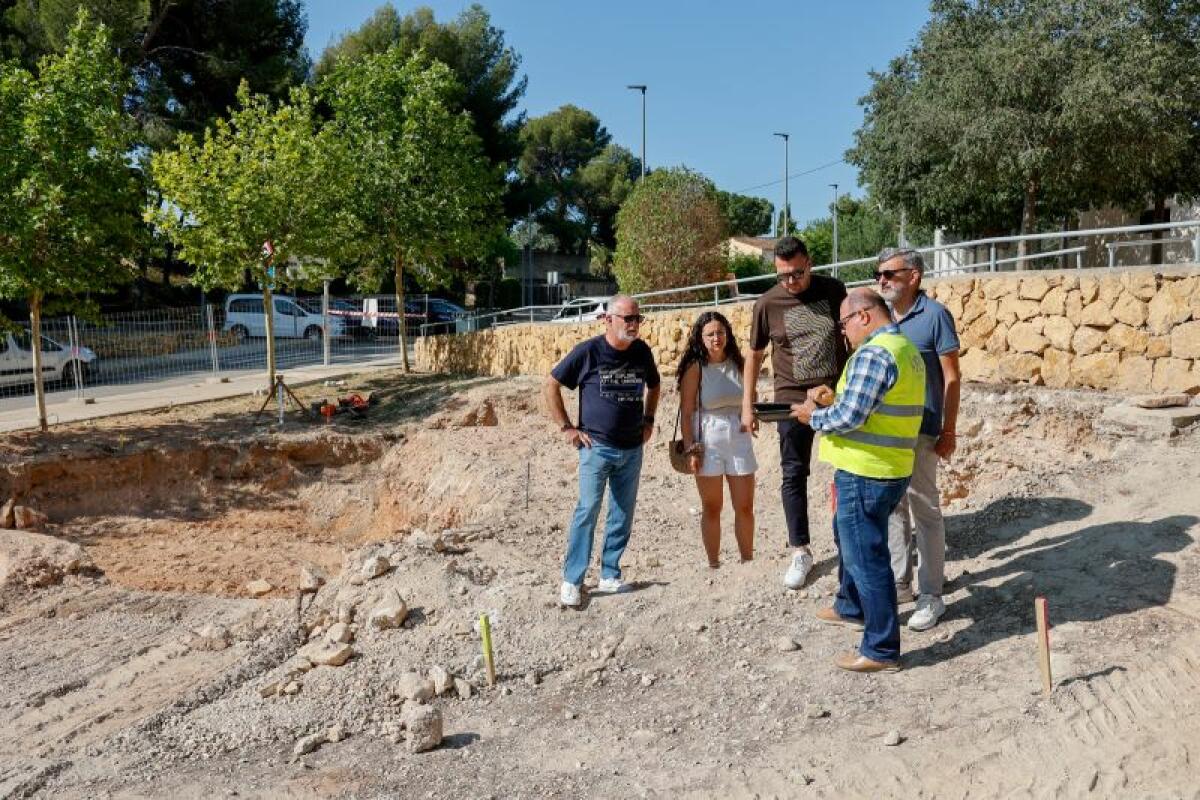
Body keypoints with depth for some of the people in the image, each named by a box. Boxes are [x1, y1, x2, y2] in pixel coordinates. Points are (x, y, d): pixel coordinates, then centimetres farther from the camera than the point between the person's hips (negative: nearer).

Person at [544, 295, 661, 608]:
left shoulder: (642, 351, 4)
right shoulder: (587, 352, -9)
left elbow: (653, 385, 24)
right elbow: (551, 385, -2)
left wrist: (648, 420, 14)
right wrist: (566, 427, -5)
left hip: (632, 449, 5)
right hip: (596, 447, -5)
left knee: (623, 514, 9)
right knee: (588, 509, -9)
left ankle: (609, 576, 20)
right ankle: (571, 581, -1)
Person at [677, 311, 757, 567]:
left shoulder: (738, 364, 4)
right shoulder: (695, 368, -8)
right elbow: (686, 413, -8)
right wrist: (691, 449, -12)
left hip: (739, 438, 4)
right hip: (707, 442, -3)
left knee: (745, 507, 7)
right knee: (712, 508, 8)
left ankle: (747, 562, 21)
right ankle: (714, 564, 18)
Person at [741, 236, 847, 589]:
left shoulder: (833, 290, -2)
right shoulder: (767, 304, -5)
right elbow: (755, 355, 4)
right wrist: (747, 405, 2)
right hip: (793, 400, -1)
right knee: (794, 475, 3)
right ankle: (801, 552, 14)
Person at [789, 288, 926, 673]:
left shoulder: (873, 353, -20)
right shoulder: (906, 349, 13)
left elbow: (849, 418, -23)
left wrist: (814, 416, -6)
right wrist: (833, 399, 9)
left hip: (865, 474, -10)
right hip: (892, 469, 10)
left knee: (866, 557, 0)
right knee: (850, 537, 27)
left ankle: (882, 649, 10)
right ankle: (851, 607, 45)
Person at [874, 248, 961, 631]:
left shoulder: (934, 315, -10)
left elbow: (952, 377, -8)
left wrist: (948, 432, -9)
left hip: (920, 430, -6)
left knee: (924, 510, 3)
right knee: (893, 508, 14)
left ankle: (930, 596, 12)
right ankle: (899, 582, 27)